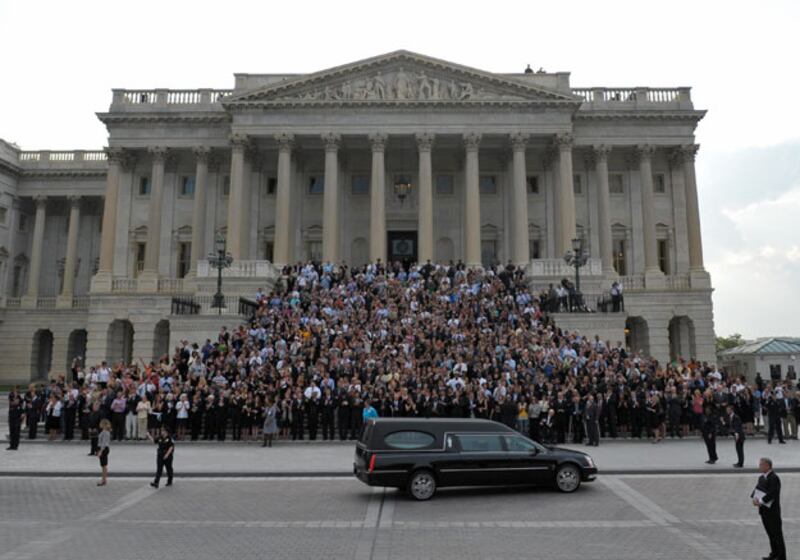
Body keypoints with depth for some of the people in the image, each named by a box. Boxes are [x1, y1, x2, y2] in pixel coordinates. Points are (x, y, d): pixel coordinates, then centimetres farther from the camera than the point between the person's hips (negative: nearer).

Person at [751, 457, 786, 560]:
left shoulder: (774, 478, -17)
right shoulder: (761, 477, 9)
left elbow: (772, 493, -25)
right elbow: (757, 489, 10)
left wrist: (760, 502, -23)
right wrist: (755, 498, -7)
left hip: (772, 510, -8)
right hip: (764, 510, 8)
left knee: (777, 534, 2)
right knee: (770, 533, 17)